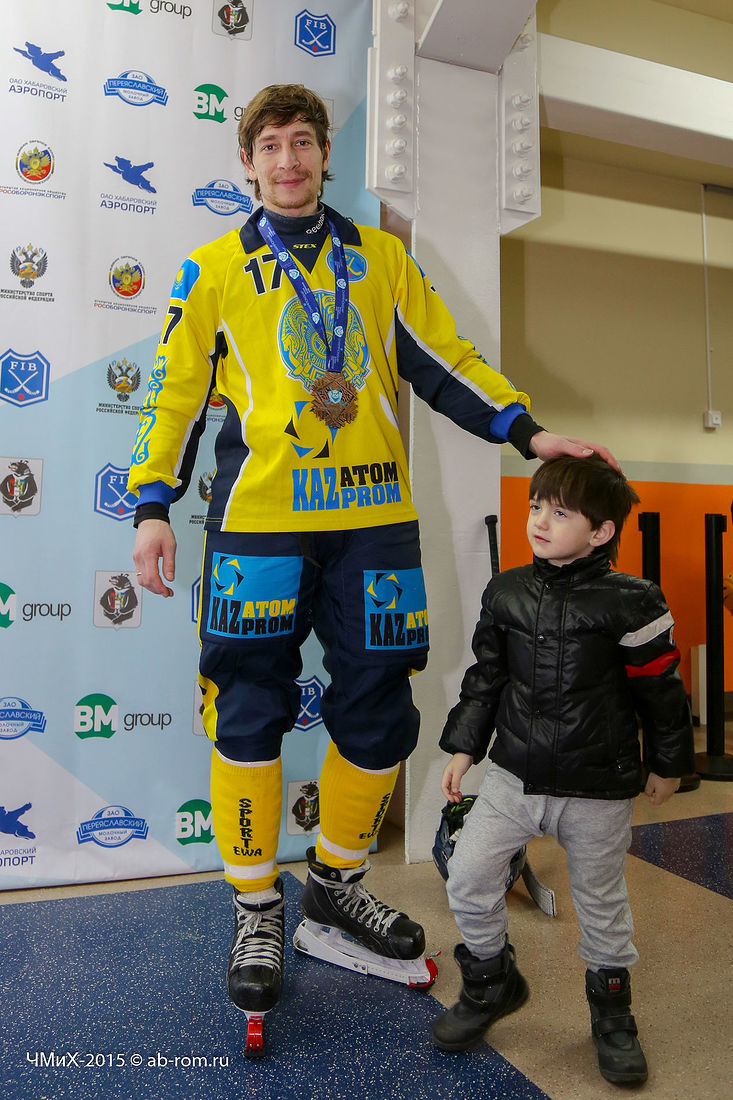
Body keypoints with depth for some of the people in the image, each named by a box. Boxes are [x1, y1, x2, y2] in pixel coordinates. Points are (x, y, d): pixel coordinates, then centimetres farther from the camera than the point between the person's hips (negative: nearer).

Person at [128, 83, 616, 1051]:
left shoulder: (384, 258, 16)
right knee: (250, 712, 0)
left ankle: (337, 881, 31)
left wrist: (529, 433, 1)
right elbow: (179, 389, 11)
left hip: (373, 517, 2)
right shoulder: (215, 270, 13)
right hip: (259, 520, -1)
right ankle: (257, 908, 22)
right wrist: (153, 505, 1)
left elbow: (444, 362, 13)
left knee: (378, 711, 6)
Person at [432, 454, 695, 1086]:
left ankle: (612, 1009, 42)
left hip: (598, 790, -3)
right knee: (467, 878, 2)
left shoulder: (631, 604, -13)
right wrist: (464, 747, 8)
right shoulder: (506, 593, -1)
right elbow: (486, 677, 8)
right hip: (514, 776, 3)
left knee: (601, 900, 15)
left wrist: (667, 764, 5)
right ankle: (492, 982, 31)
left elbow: (661, 691, -3)